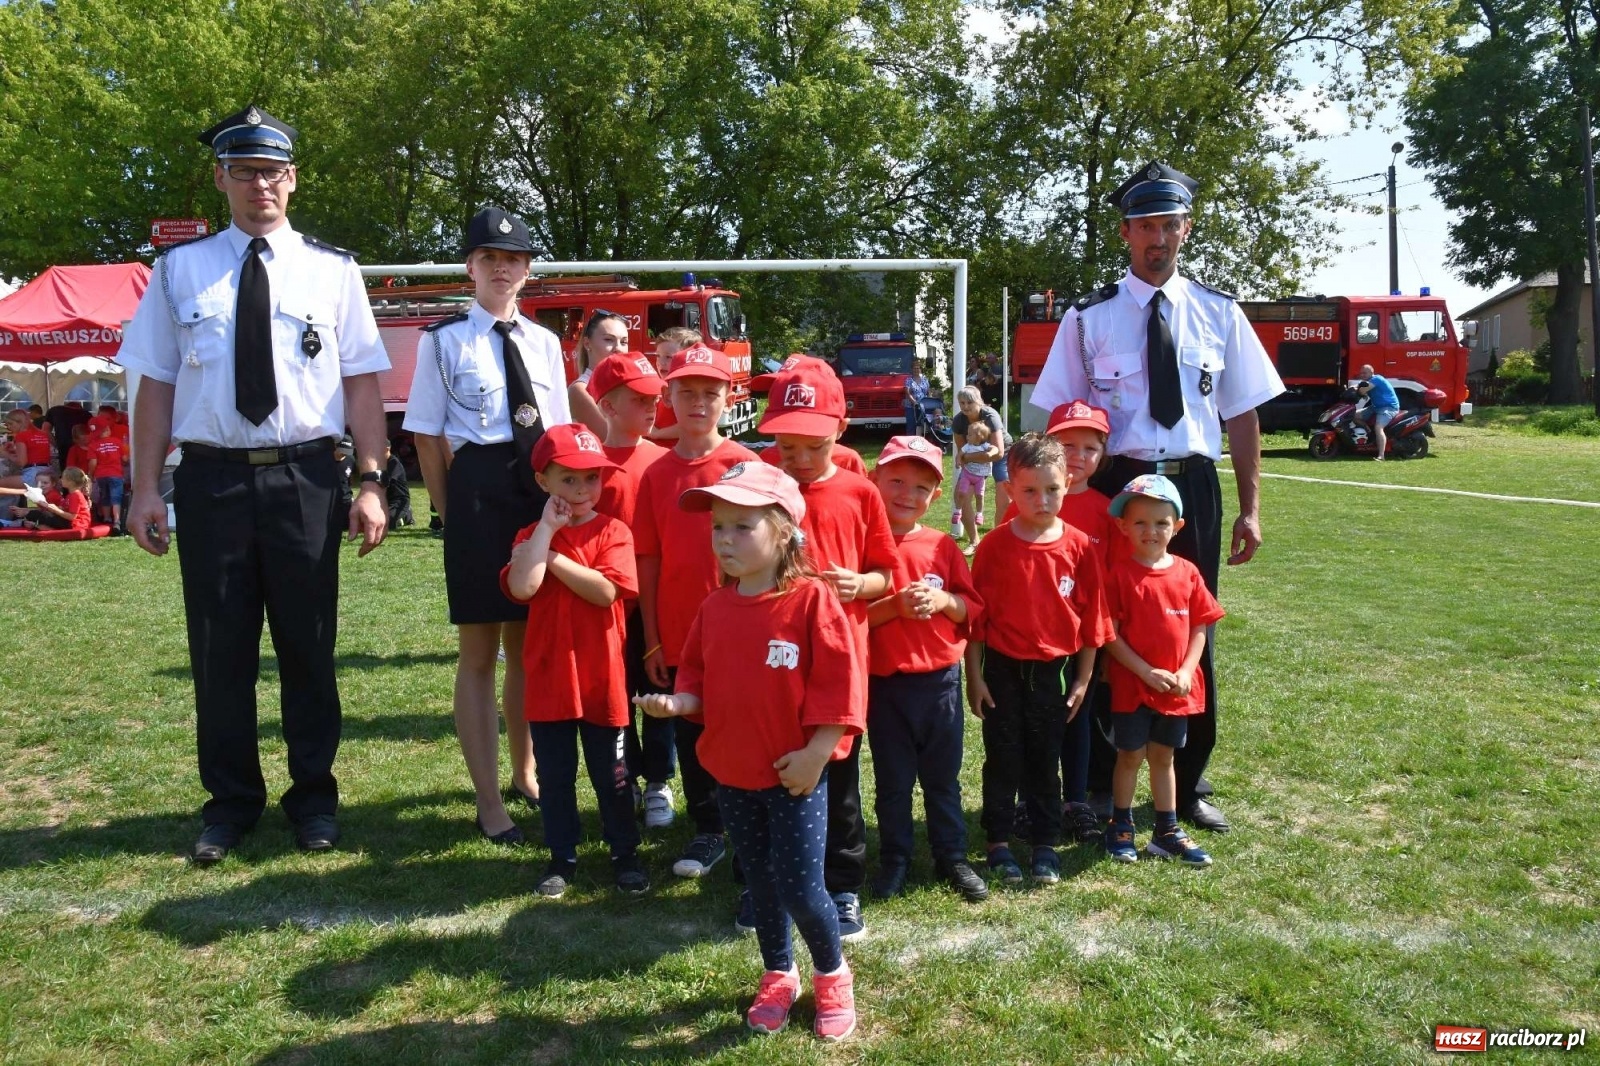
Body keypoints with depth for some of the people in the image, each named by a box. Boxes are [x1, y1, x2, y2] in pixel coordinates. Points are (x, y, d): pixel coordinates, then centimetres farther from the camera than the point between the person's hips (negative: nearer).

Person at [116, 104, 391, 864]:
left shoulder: (332, 270, 5)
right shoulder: (180, 269, 7)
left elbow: (362, 380, 1)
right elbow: (157, 382, 5)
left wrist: (370, 482, -7)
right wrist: (145, 487, -1)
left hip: (304, 479, -1)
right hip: (212, 478, 1)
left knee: (308, 645, 8)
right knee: (219, 647, 9)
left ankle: (314, 798, 24)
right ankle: (230, 801, 25)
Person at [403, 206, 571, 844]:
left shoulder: (544, 342, 12)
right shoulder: (444, 341, -1)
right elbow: (428, 437, -1)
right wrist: (451, 512, -4)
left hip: (542, 495, 4)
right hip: (478, 492, -4)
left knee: (530, 645, 15)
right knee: (479, 653, 2)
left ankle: (525, 773, 33)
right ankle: (489, 803, 11)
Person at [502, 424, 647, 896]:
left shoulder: (612, 532, -4)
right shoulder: (531, 536, 1)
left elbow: (606, 591, -20)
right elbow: (521, 587, -18)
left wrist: (553, 557, -16)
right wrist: (547, 527, -15)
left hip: (601, 679, -2)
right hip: (548, 679, 2)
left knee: (611, 776, 11)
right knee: (554, 776, 13)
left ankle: (625, 854, 27)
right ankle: (562, 857, 29)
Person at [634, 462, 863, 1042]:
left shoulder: (811, 599, -15)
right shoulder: (714, 607, 2)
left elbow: (838, 684, -15)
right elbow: (699, 680, 9)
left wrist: (816, 753, -17)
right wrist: (674, 702, -12)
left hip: (796, 774, -5)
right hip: (732, 774, 5)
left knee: (800, 887, -3)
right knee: (761, 883, 18)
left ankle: (833, 975, 25)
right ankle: (779, 976, 38)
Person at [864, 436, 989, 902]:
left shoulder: (942, 547, 1)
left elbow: (972, 607, 5)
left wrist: (942, 600, -14)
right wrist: (895, 605, -22)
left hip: (941, 678, 2)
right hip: (885, 682, -2)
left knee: (943, 776, 15)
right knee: (893, 780, 12)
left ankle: (952, 856, 29)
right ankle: (894, 860, 27)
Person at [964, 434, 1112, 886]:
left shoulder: (1079, 547, -5)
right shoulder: (994, 546, -10)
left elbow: (1091, 617, 1)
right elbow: (976, 614, -5)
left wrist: (1083, 678, 3)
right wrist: (974, 676, -4)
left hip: (1053, 670, 1)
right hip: (1003, 668, -1)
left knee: (1045, 760, 12)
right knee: (1003, 759, 9)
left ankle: (1046, 844, 24)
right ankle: (999, 842, 22)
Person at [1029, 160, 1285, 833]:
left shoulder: (1219, 314, 7)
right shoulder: (1090, 318, 0)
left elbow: (1242, 415, 7)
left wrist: (1250, 509, 3)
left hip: (1194, 487, 2)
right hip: (1114, 486, -2)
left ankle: (1189, 785, 26)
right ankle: (1102, 784, 22)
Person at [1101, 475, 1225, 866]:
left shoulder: (1187, 573, 1)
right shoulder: (1120, 573, -11)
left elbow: (1199, 627, 5)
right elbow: (1109, 635, -12)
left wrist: (1185, 672, -8)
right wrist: (1147, 672, -16)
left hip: (1177, 687, 4)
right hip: (1132, 684, -4)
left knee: (1163, 756, 15)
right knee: (1131, 756, 7)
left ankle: (1167, 831, 26)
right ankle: (1120, 827, 23)